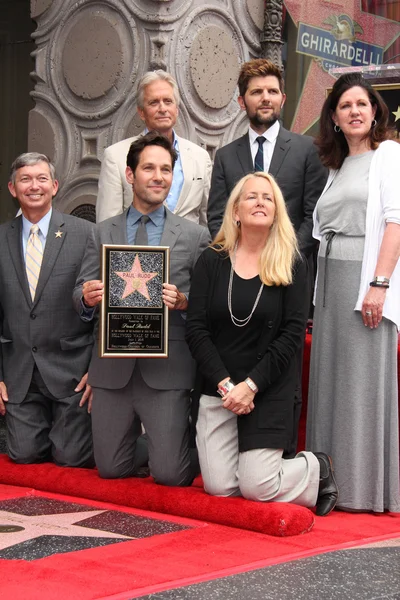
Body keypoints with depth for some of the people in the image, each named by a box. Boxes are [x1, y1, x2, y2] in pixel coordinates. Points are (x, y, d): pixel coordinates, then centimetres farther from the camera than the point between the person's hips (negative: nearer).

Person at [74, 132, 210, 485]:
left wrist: (183, 301, -17)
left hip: (167, 370, -2)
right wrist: (87, 297, -15)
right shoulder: (102, 233, 10)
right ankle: (140, 436, 40)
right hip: (112, 367, 2)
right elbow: (81, 292, 8)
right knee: (111, 469, 7)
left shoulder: (195, 236, 4)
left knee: (169, 475, -7)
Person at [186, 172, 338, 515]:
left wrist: (251, 385, -14)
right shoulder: (212, 262, 3)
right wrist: (224, 384, -13)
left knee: (256, 488, -9)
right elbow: (196, 329, -2)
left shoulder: (292, 266, -1)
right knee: (218, 488, -4)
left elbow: (292, 334, -7)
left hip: (269, 392, -2)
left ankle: (317, 469, 20)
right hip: (217, 388, 2)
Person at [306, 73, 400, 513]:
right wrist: (319, 298, 10)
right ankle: (333, 481, 12)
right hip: (330, 280, 7)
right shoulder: (336, 167, 21)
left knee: (364, 381, -6)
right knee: (330, 378, 6)